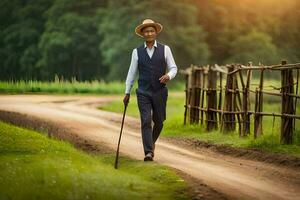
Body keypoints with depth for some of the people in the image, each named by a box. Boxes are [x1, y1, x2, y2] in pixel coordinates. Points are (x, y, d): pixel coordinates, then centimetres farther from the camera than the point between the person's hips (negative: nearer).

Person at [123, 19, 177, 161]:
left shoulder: (165, 49, 2)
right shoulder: (137, 52, 3)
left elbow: (173, 68, 2)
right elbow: (132, 73, 8)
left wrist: (168, 76, -21)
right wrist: (127, 92, 8)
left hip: (160, 92, 1)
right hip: (143, 92, -1)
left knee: (159, 121, 10)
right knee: (146, 121, -12)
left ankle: (152, 141, 39)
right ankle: (148, 152, -14)